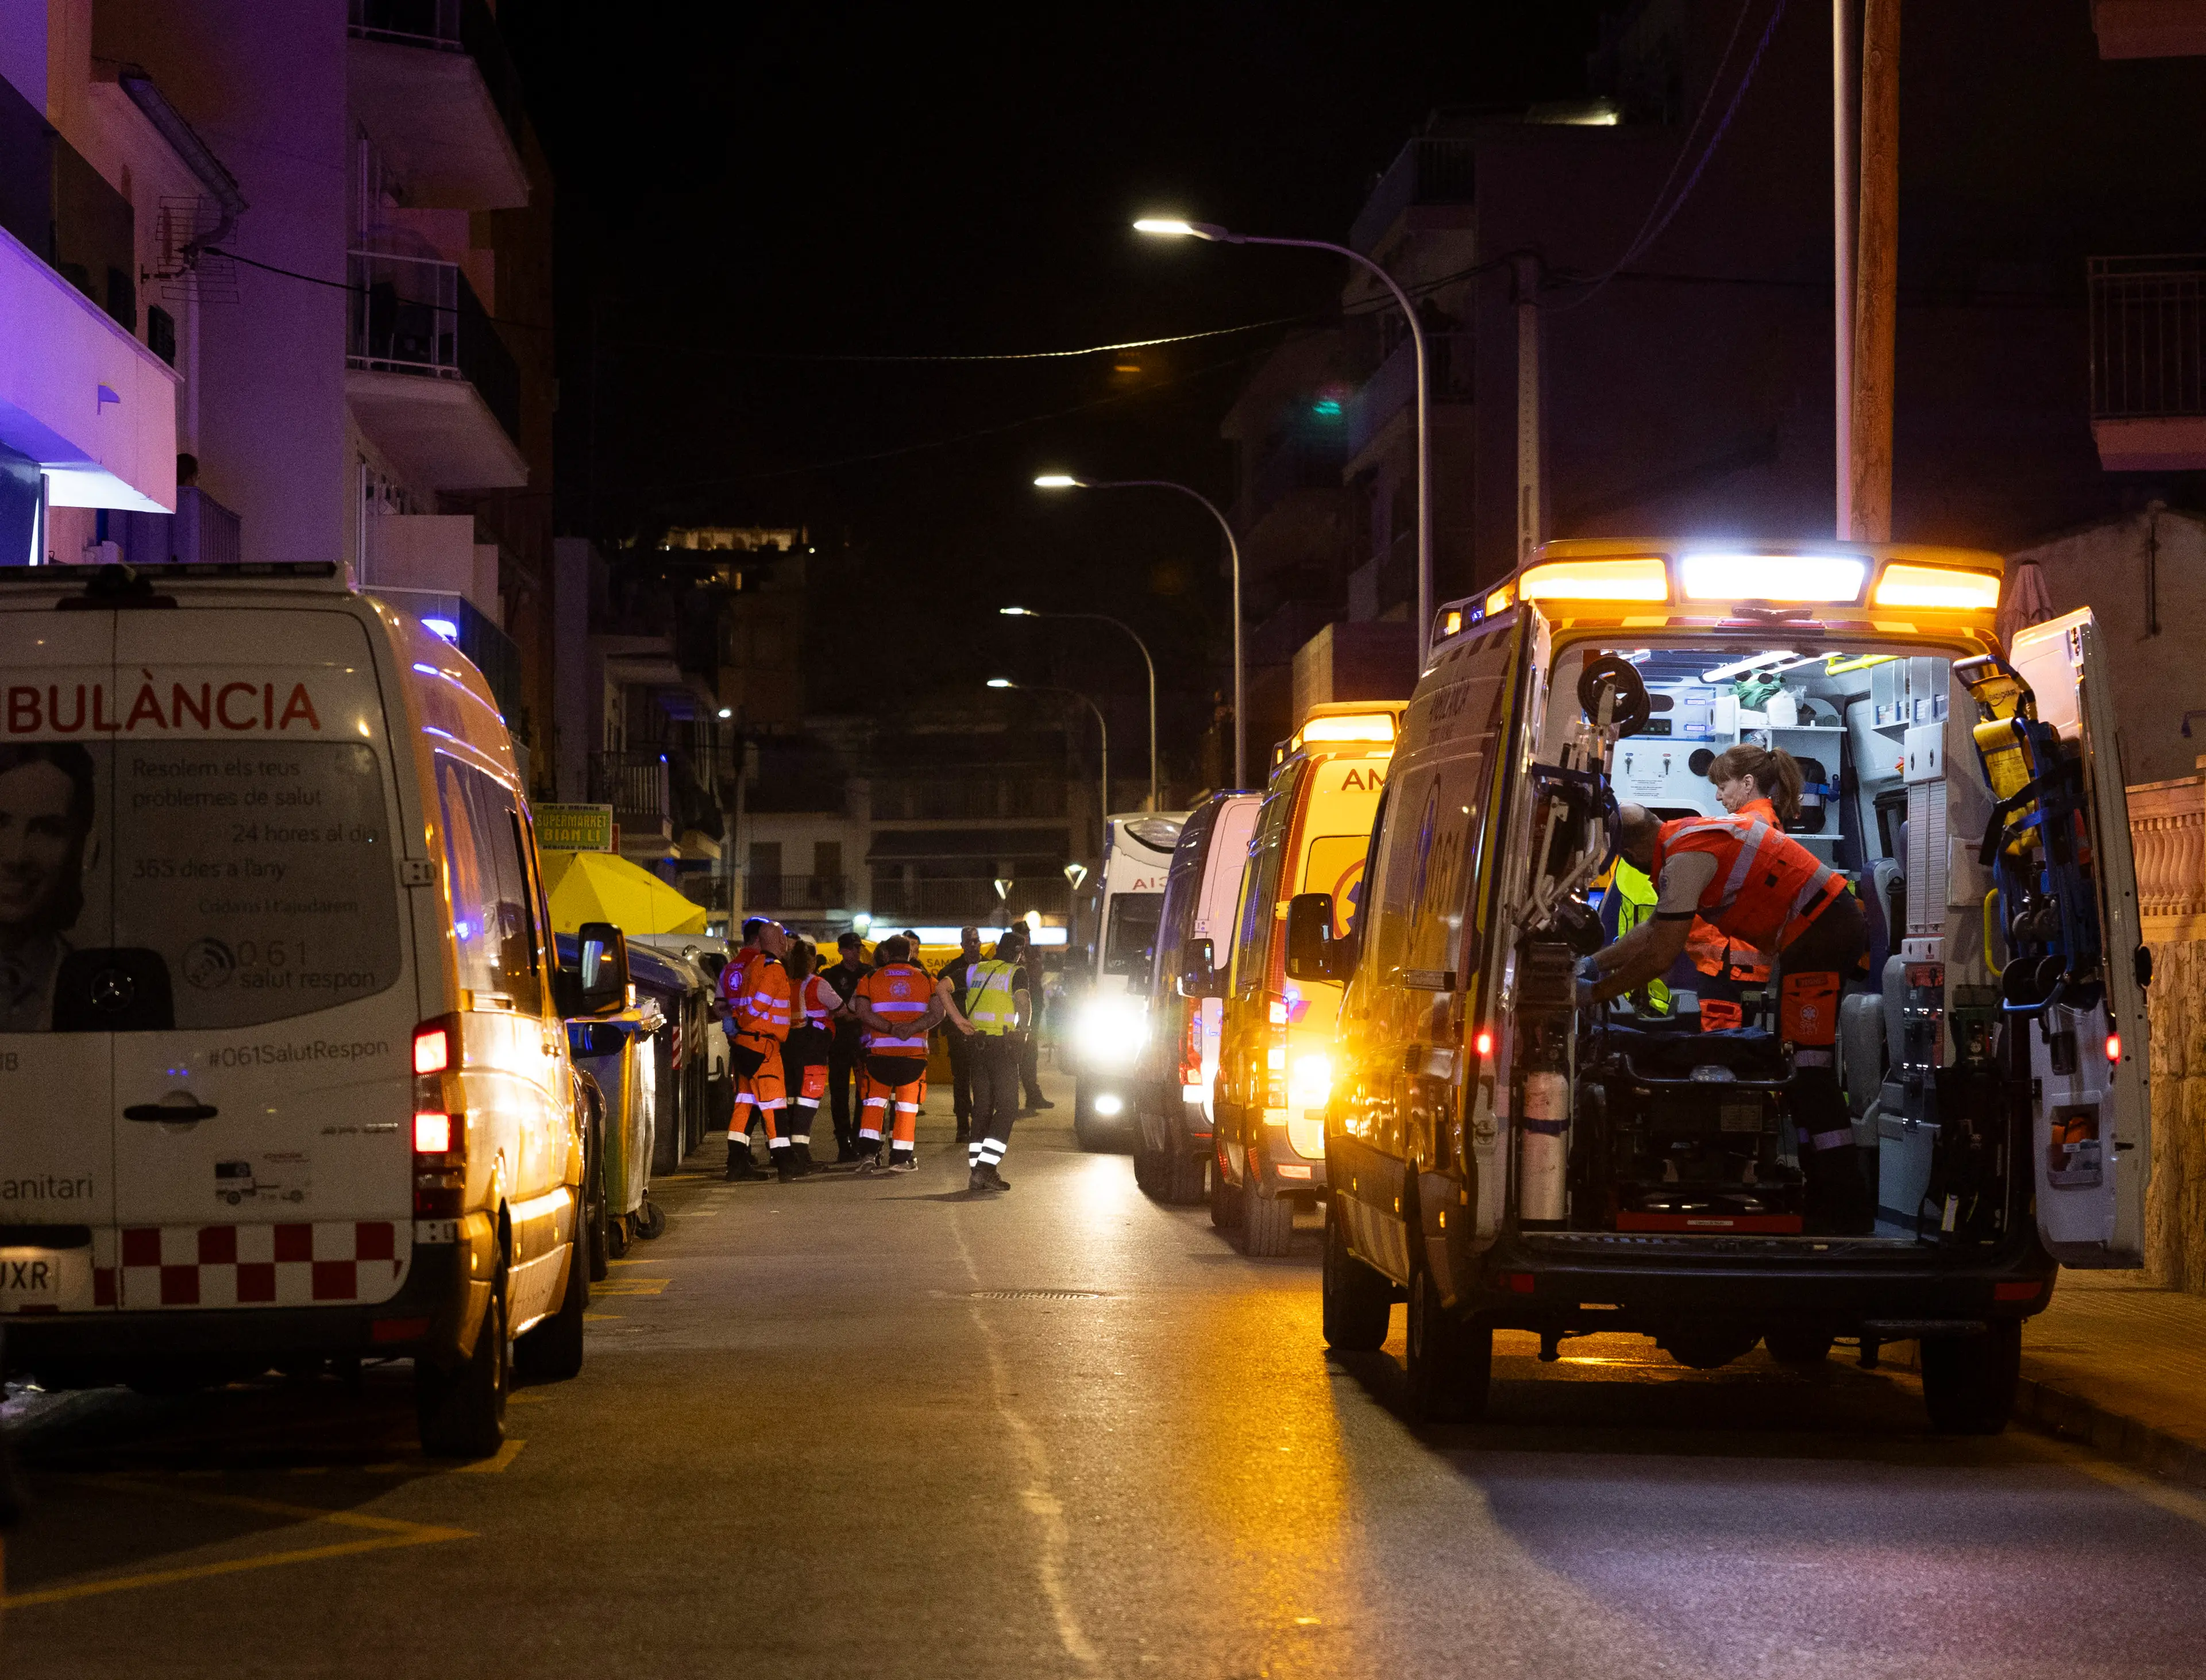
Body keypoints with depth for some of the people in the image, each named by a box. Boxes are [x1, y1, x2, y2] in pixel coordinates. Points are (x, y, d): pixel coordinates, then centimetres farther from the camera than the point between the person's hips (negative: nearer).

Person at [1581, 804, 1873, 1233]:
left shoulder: (1684, 859, -15)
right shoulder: (1689, 835, 17)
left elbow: (1660, 956, -14)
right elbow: (1656, 928, 28)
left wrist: (1593, 993, -2)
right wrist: (1593, 963, 30)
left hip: (1817, 932, -11)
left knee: (1810, 1071, -12)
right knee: (1805, 1070, 16)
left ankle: (1847, 1209, -14)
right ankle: (1822, 1194, 21)